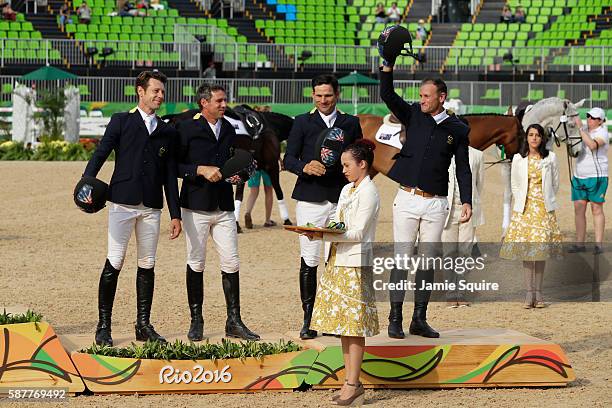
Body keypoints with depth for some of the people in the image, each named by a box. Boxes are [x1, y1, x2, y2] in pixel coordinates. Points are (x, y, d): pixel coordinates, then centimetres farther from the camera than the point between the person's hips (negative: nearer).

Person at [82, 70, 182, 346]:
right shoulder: (121, 122, 5)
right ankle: (104, 326, -1)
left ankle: (143, 325, 12)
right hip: (122, 202, -4)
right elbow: (100, 154, -3)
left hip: (151, 207, 4)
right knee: (114, 263, -6)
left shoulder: (167, 132, 15)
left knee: (147, 265, 5)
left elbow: (170, 176, 14)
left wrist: (175, 214, 10)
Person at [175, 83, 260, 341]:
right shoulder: (186, 129, -4)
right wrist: (201, 170, -17)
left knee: (231, 263, 1)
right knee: (196, 263, 2)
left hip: (224, 207, 4)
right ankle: (196, 321, 11)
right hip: (196, 206, -4)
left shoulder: (229, 130, 13)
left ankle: (234, 322, 7)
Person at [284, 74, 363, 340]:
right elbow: (288, 159, 3)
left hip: (342, 199, 1)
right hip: (310, 199, -1)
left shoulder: (351, 123, 13)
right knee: (309, 261, -5)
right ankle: (308, 320, 1)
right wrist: (305, 167, -17)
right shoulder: (303, 122, 8)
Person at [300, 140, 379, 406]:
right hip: (338, 262, 9)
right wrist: (319, 233, -1)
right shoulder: (347, 190, 16)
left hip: (356, 265, -9)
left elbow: (357, 233, -16)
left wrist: (324, 235, -21)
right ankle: (349, 381, 13)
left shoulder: (368, 192, -10)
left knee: (354, 326, -7)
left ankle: (353, 384, -5)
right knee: (343, 325, 9)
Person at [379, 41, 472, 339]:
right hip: (407, 199, -1)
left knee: (428, 261, 5)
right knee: (402, 259, -3)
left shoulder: (457, 129, 4)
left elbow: (463, 168, 5)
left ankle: (419, 319, 13)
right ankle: (395, 319, 0)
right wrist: (388, 63, -20)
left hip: (436, 204, 1)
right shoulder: (413, 115, 5)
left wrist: (466, 201, -5)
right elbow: (387, 95, -8)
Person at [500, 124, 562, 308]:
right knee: (525, 248, -4)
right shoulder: (518, 159, 3)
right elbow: (514, 185, 11)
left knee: (542, 248, -3)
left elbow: (555, 184, 10)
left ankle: (538, 293, 2)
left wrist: (547, 201, 9)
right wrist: (522, 203, 6)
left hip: (544, 208, 0)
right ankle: (529, 293, -3)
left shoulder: (551, 158, 2)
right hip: (523, 208, 0)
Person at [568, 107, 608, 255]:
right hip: (579, 176, 6)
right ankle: (580, 244, 9)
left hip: (596, 176, -6)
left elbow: (593, 145, -30)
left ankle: (598, 244, 3)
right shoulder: (585, 130, 8)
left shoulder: (602, 133, -11)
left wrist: (580, 128, -28)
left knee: (596, 209, -1)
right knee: (578, 209, 4)